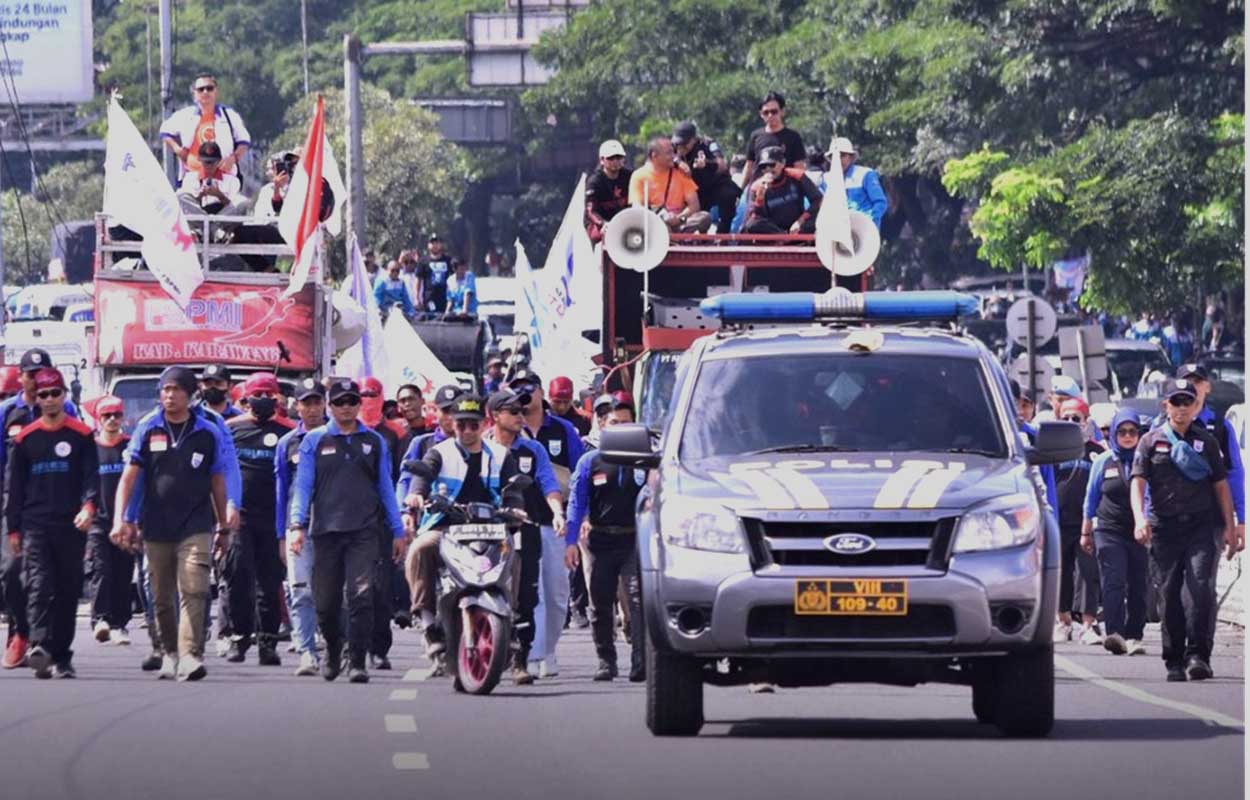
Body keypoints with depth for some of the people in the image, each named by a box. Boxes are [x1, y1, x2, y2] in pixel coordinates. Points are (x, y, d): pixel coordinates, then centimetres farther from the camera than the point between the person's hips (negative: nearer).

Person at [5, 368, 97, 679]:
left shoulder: (81, 435, 5)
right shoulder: (25, 438, 9)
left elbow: (91, 476, 0)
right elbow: (15, 486, 12)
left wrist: (88, 505, -19)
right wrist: (13, 528, 8)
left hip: (71, 525, 0)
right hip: (35, 525, 0)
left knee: (68, 592, 3)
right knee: (39, 585, -16)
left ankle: (61, 656, 10)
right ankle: (39, 646, -29)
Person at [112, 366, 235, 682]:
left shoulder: (208, 432, 4)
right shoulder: (147, 429, 4)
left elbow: (217, 483, 12)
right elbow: (129, 477, 2)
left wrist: (223, 528, 14)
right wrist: (121, 520, -9)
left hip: (196, 527, -2)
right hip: (155, 527, 2)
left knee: (194, 592, -16)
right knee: (161, 598, 10)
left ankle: (190, 655, -22)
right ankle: (169, 653, 24)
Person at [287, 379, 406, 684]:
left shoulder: (374, 441, 13)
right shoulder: (315, 441, 8)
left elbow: (386, 487, 17)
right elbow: (303, 485, 4)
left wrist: (397, 531, 15)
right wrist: (297, 524, -8)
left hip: (363, 533, 0)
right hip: (326, 532, 0)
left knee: (362, 596, -14)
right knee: (326, 601, 5)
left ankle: (357, 661, -12)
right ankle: (333, 650, 31)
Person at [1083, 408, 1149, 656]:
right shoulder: (1103, 462, 8)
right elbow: (1091, 498, 15)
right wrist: (1086, 532, 17)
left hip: (1140, 533, 1)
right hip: (1109, 531, -1)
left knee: (1138, 586, 2)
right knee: (1113, 583, -13)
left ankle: (1133, 636, 8)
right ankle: (1114, 633, -23)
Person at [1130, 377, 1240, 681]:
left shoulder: (1206, 442, 12)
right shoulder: (1151, 441, 8)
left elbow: (1221, 485, 15)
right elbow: (1138, 482, -1)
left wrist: (1229, 527, 9)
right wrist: (1140, 518, -18)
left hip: (1200, 527, 0)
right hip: (1164, 528, 0)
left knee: (1199, 586, -16)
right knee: (1170, 594, 2)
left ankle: (1197, 655, -18)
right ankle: (1174, 661, 9)